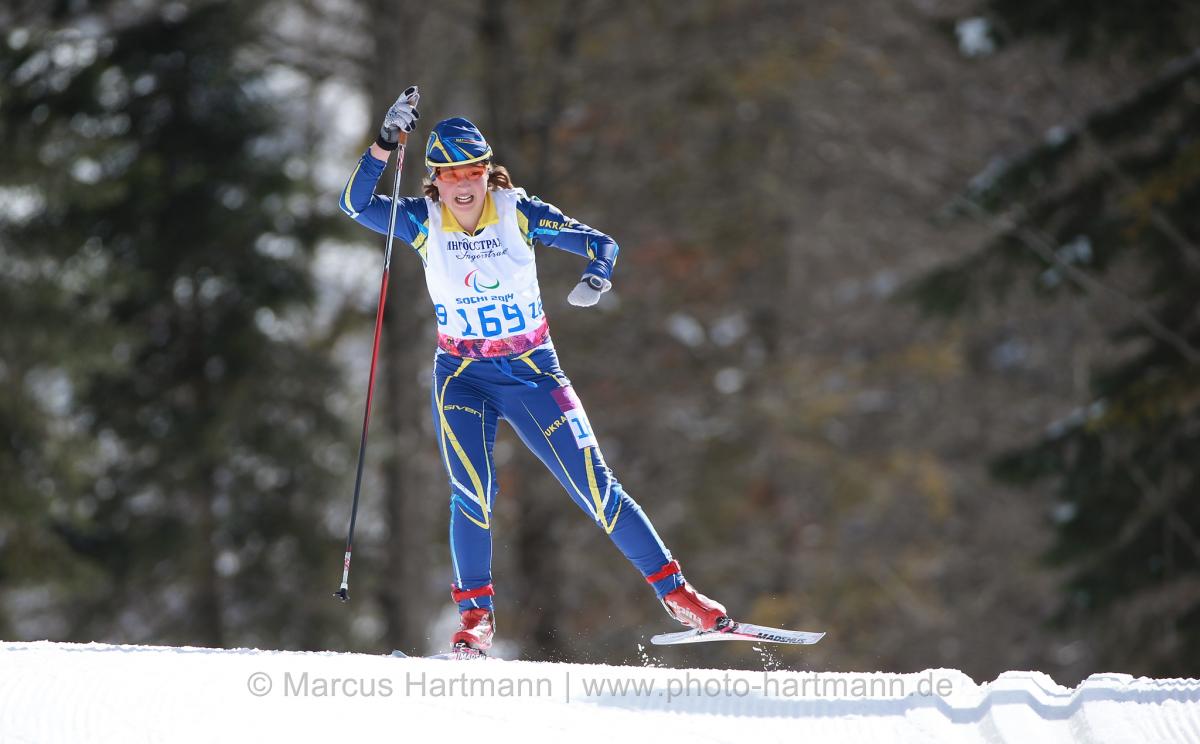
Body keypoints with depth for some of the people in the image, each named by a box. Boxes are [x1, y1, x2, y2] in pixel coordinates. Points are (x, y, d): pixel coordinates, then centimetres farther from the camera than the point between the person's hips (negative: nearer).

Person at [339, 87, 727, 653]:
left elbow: (601, 244, -6)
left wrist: (597, 277, -28)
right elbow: (356, 202, -19)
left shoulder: (517, 213, -10)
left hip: (533, 372, 0)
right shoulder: (423, 222, -7)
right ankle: (475, 612, -3)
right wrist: (386, 143, -30)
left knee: (595, 485, -4)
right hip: (462, 377, 1)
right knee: (472, 495, -19)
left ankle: (674, 591, 6)